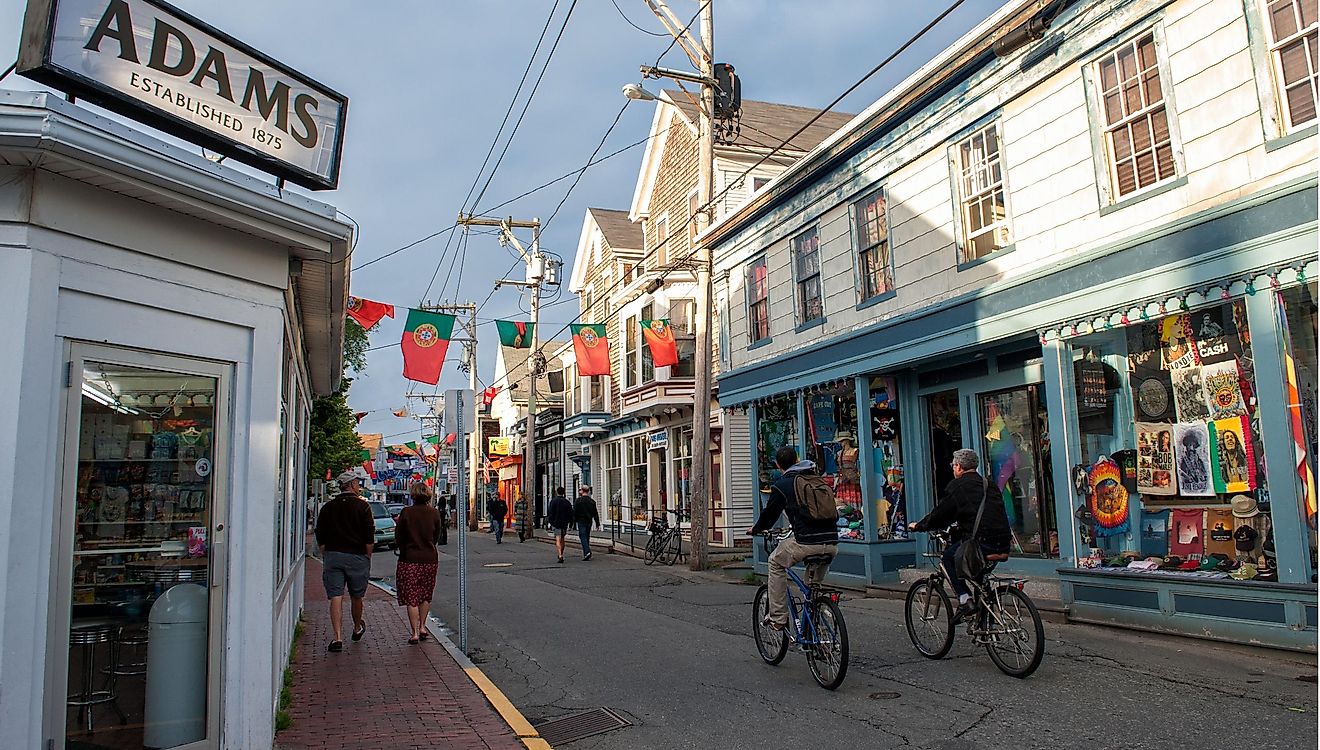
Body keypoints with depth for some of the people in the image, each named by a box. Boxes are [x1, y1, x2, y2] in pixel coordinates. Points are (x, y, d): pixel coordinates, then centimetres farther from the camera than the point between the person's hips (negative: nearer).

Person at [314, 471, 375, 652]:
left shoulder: (328, 507, 7)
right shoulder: (362, 506, -3)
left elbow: (320, 538, 9)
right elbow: (369, 537, -5)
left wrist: (325, 557, 17)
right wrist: (367, 558, 4)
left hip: (332, 556, 2)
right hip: (357, 557, -2)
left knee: (335, 598, -2)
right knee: (356, 596, 15)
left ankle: (338, 637, -10)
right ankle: (357, 628, 35)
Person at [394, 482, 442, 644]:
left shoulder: (406, 512, -10)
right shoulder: (434, 513, -4)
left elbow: (398, 537, -2)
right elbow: (436, 537, 6)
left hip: (409, 559, -2)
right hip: (430, 558, 2)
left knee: (411, 597, 4)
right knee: (425, 595, 19)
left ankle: (414, 633, 4)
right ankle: (422, 627, 22)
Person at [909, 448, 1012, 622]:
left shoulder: (958, 486, -1)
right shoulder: (989, 484, 21)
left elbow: (939, 514, 1)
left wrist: (918, 526, 17)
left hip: (982, 541, -7)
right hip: (1003, 543, 7)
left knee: (949, 555, 15)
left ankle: (965, 599, 3)